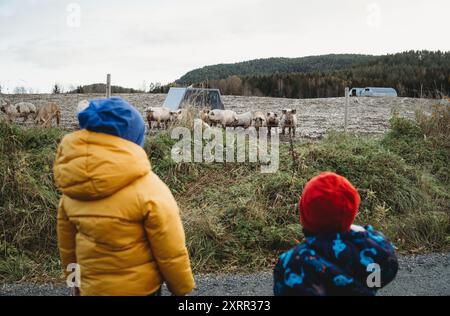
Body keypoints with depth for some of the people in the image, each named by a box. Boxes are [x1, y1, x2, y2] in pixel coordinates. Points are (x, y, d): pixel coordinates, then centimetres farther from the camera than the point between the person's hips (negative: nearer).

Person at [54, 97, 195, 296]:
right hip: (139, 288, -4)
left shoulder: (71, 191, -6)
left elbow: (67, 247, 5)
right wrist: (182, 288, -2)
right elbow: (171, 251, -17)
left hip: (91, 288, 5)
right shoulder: (148, 189, -22)